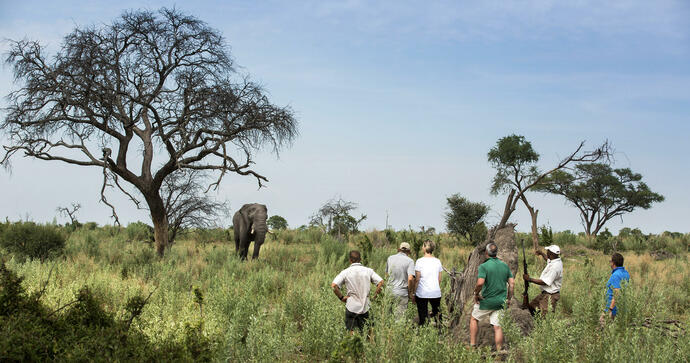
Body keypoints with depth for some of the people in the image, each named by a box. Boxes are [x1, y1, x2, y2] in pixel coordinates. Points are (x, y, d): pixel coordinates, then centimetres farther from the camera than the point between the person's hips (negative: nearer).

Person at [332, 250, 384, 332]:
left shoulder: (345, 272, -4)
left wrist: (341, 297, -1)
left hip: (351, 307, -2)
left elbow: (334, 285, -14)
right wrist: (374, 296, 3)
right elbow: (381, 282, -6)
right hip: (365, 307, 2)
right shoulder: (368, 271, 1)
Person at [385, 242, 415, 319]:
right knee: (400, 317, 1)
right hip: (401, 293, -4)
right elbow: (410, 279, -19)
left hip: (389, 291, 4)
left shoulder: (390, 258, 7)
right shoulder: (410, 261, -7)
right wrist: (410, 292, -5)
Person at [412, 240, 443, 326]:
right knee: (436, 313, 13)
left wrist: (414, 293, 2)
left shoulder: (420, 261, -7)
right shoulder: (438, 261, 4)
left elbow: (417, 280, -6)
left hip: (422, 293, -3)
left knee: (422, 317, 3)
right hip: (436, 293, 3)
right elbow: (439, 279, 8)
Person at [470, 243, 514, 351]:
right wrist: (509, 299, 12)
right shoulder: (505, 266, 4)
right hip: (500, 302, 4)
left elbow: (480, 283, -26)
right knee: (497, 327, 7)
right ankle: (499, 351, 5)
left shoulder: (484, 266, -14)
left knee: (474, 319, 18)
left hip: (486, 301, -4)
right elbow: (512, 283, 4)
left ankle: (472, 344, 18)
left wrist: (476, 294, -10)